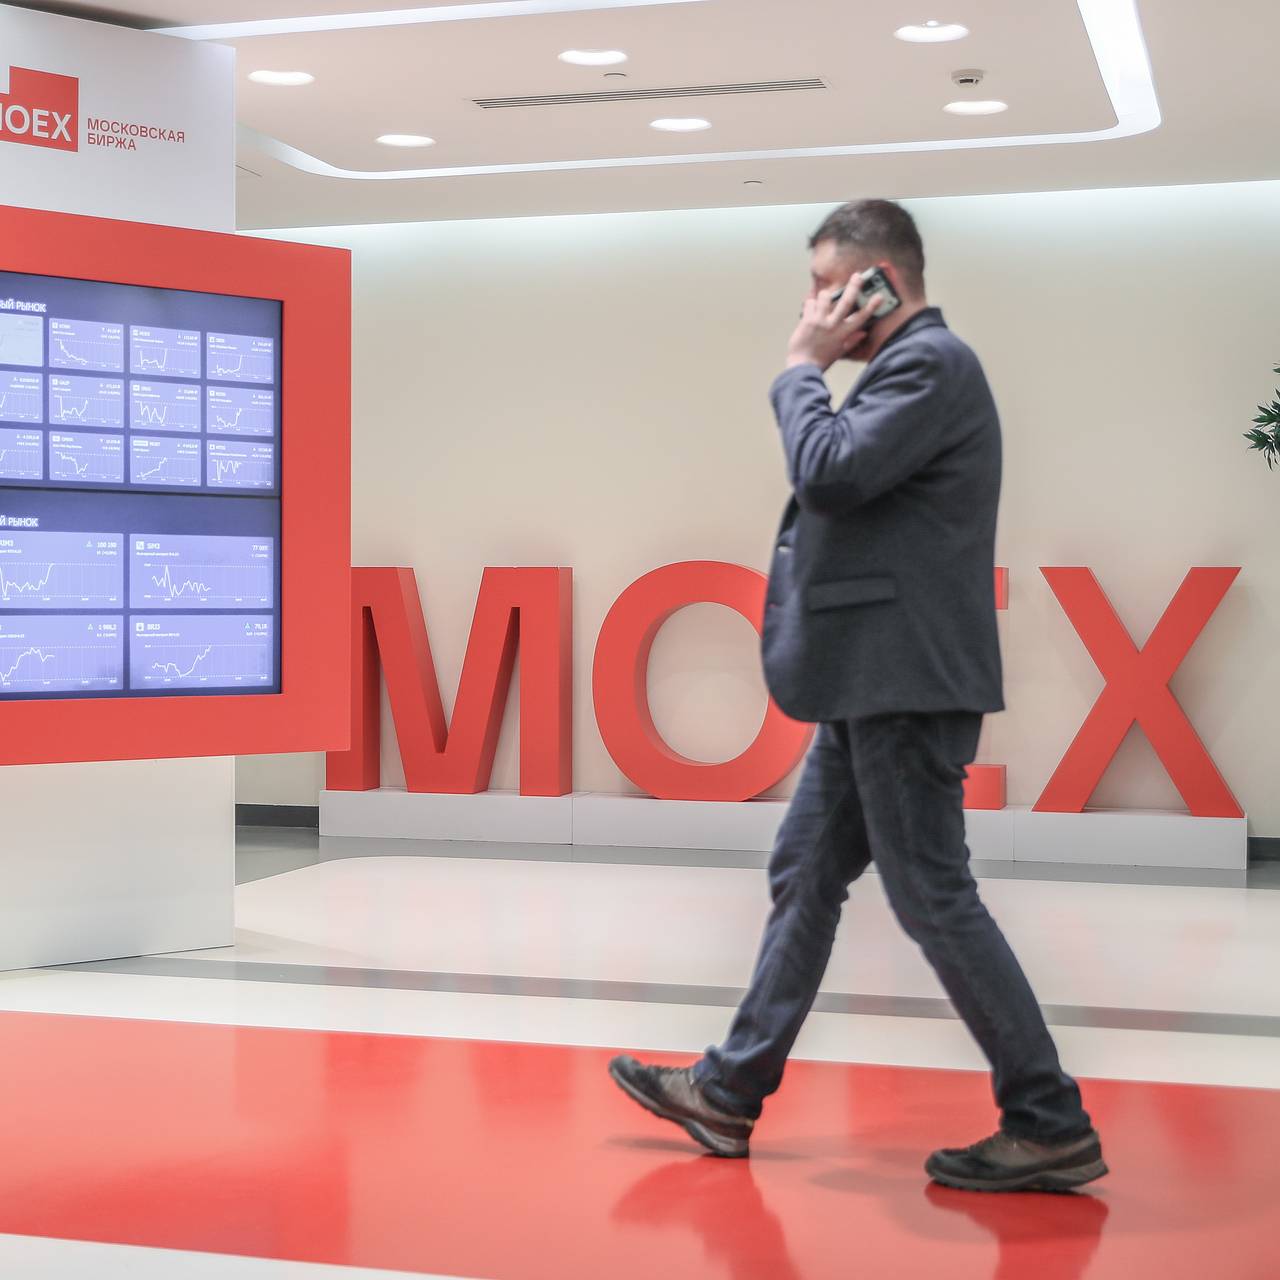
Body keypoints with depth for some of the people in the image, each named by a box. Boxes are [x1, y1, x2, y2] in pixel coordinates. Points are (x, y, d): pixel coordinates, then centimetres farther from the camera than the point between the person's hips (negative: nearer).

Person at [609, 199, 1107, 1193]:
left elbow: (832, 473, -21)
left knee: (933, 898, -6)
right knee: (806, 877, 14)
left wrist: (802, 368, -9)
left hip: (904, 684, -11)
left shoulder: (932, 362, -12)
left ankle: (1051, 1127, 3)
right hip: (870, 684, 11)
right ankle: (731, 1094, 24)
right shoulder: (912, 367, 18)